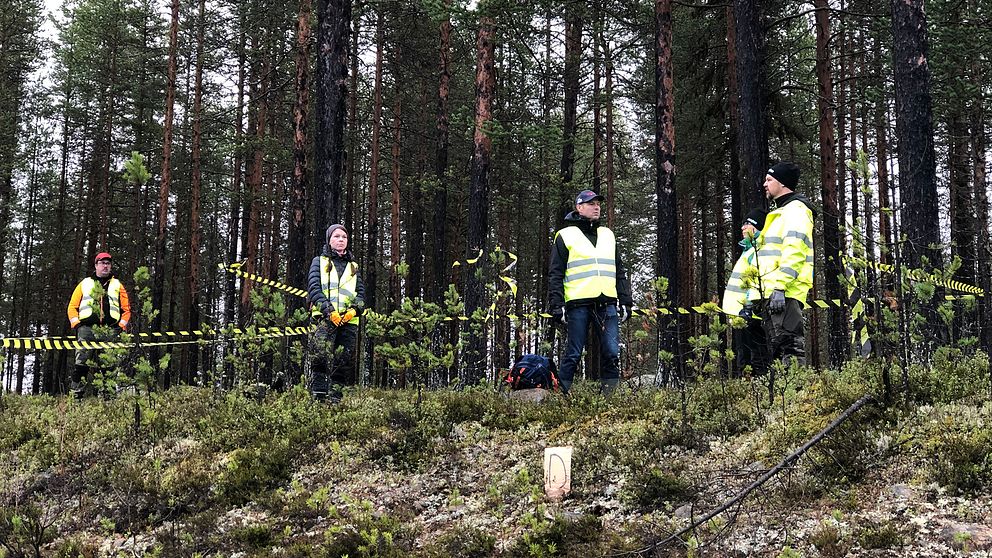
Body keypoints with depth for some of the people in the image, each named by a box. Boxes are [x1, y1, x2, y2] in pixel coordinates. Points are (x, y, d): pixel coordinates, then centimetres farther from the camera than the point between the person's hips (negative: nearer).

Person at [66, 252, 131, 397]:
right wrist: (76, 323, 0)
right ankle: (75, 393, -14)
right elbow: (72, 306, 15)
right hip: (87, 327, -1)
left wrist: (121, 326, 2)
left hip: (110, 329, 1)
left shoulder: (117, 286, 20)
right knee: (81, 361, -14)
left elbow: (126, 310, 17)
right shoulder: (84, 284, 19)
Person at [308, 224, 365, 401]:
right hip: (325, 317, -4)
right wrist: (329, 311, -12)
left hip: (349, 320, 4)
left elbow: (361, 292, 17)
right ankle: (319, 394, -24)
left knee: (343, 360, -3)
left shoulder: (353, 266, 25)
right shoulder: (319, 262, 16)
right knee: (322, 355, -23)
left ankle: (335, 397, 0)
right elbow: (313, 288, 2)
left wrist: (354, 309, -6)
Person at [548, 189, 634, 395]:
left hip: (607, 303, 4)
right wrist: (556, 305, -7)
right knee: (573, 355, -2)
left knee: (612, 354, -5)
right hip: (578, 304, -4)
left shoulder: (608, 235, 21)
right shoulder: (565, 236, 8)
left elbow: (620, 272, 23)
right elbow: (555, 274, 3)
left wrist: (625, 301, 14)